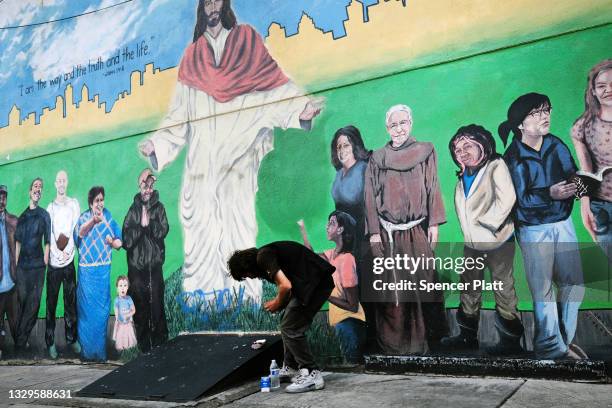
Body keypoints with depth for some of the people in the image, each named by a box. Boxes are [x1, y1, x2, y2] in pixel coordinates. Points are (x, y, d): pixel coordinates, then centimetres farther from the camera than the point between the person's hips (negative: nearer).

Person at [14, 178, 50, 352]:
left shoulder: (44, 215, 1)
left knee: (33, 304, -1)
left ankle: (20, 340, 9)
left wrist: (45, 262, -9)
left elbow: (47, 242, -2)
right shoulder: (22, 216, 12)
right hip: (22, 265, 3)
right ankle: (21, 340, 15)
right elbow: (17, 242, 14)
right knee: (21, 302, 5)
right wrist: (16, 263, 8)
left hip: (37, 266, -3)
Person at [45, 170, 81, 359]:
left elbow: (77, 229, 0)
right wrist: (57, 253, -17)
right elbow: (49, 235, -3)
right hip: (54, 262, -1)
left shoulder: (74, 204, 5)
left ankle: (71, 338, 15)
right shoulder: (50, 207, 3)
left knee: (71, 301, 5)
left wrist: (67, 250, -11)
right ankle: (50, 342, 9)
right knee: (51, 302, 2)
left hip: (70, 260, 1)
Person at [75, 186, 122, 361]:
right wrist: (94, 220, -42)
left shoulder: (109, 219, 8)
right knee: (86, 308, 0)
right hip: (86, 270, -2)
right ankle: (86, 350, 9)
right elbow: (80, 233, -23)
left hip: (103, 270, 2)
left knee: (102, 310, 4)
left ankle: (100, 351, 14)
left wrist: (112, 242, -12)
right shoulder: (84, 217, 1)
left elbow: (119, 242, 11)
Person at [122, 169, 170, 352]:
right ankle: (144, 349, 13)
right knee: (140, 311, 4)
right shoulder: (133, 210, 3)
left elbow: (162, 232, -7)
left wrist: (149, 222, -19)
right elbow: (127, 241, -4)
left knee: (157, 308, 1)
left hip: (155, 266, 0)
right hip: (136, 268, 0)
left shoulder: (159, 208, 6)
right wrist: (140, 225, -15)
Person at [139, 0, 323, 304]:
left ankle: (242, 296, -8)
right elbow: (179, 114, 19)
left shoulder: (245, 40, 13)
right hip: (202, 157, 3)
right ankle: (201, 299, 0)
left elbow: (272, 83, 1)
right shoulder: (192, 56, 20)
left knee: (236, 219, -10)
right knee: (201, 220, -3)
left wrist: (300, 107, -15)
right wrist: (156, 143, 10)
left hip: (235, 153, -2)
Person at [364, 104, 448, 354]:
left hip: (417, 232, 0)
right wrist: (374, 232, -2)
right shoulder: (377, 159, 8)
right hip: (387, 234, 0)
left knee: (423, 283, -4)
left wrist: (433, 223, -3)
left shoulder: (425, 152, 8)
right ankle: (393, 342, 9)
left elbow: (432, 188, 5)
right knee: (391, 286, 0)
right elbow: (371, 196, 5)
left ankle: (428, 339, 8)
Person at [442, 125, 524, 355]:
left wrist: (486, 223, -13)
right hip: (472, 244, 7)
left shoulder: (496, 166, -7)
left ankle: (511, 340, 9)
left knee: (503, 290, -1)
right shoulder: (463, 177, 14)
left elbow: (507, 198, -18)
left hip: (498, 242, -7)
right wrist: (468, 232, 3)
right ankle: (468, 336, 26)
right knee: (469, 289, 13)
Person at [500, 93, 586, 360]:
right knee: (543, 290, 1)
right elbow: (519, 200, -16)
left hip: (563, 222, 5)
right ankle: (551, 348, 17)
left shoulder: (556, 145, 2)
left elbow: (572, 175, 5)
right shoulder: (513, 159, -13)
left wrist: (578, 185, -17)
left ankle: (564, 339, 28)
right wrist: (550, 194, -28)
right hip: (534, 230, -5)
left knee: (574, 284, 9)